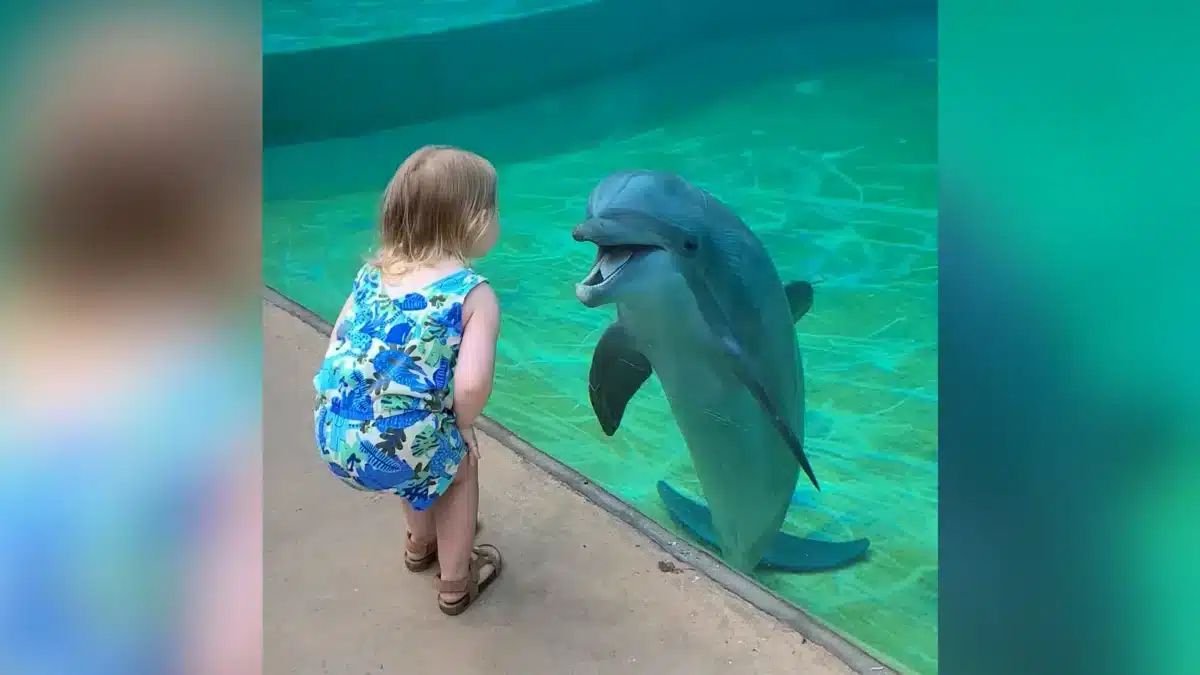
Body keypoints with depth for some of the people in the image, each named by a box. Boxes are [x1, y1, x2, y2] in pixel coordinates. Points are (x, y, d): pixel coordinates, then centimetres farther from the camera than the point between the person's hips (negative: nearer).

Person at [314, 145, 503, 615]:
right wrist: (463, 426, 0)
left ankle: (421, 543, 59)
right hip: (395, 447, -6)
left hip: (333, 439, 6)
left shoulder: (371, 273, 8)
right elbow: (471, 385, -22)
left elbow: (337, 348, 9)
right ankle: (456, 583, 40)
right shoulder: (475, 293, -10)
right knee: (461, 463, 27)